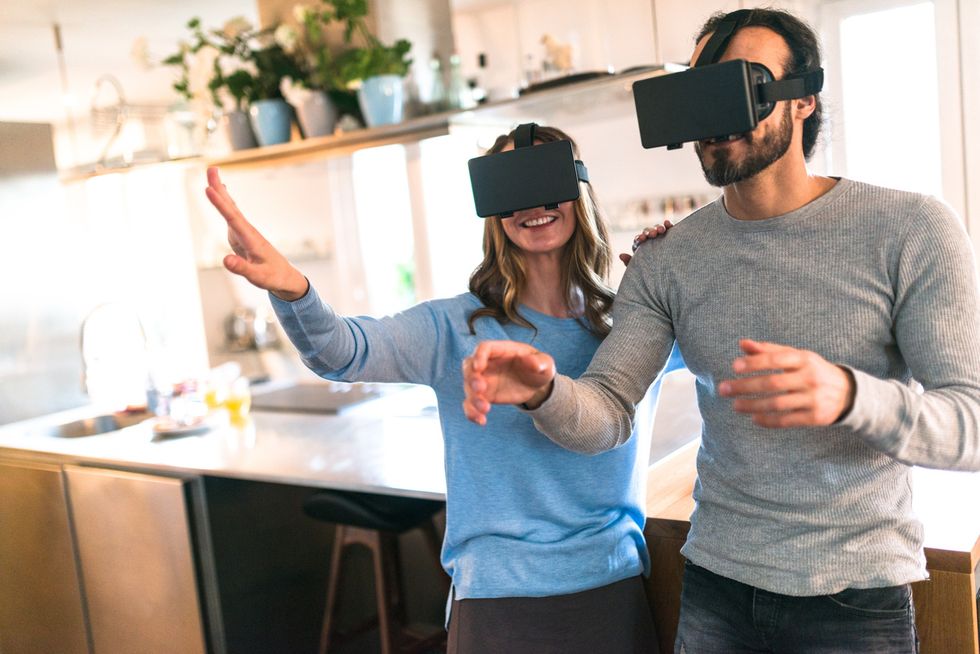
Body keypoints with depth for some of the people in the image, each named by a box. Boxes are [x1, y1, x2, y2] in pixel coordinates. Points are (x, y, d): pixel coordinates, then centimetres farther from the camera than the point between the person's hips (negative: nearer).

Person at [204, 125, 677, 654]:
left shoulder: (622, 322, 0)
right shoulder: (458, 329, -9)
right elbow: (345, 351, -22)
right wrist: (291, 291, -43)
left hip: (619, 590, 3)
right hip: (502, 603, -2)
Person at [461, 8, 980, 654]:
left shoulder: (911, 230, -11)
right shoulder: (665, 260, -3)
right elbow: (607, 415, -8)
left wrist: (847, 394, -37)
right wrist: (546, 391, -32)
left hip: (858, 596, -2)